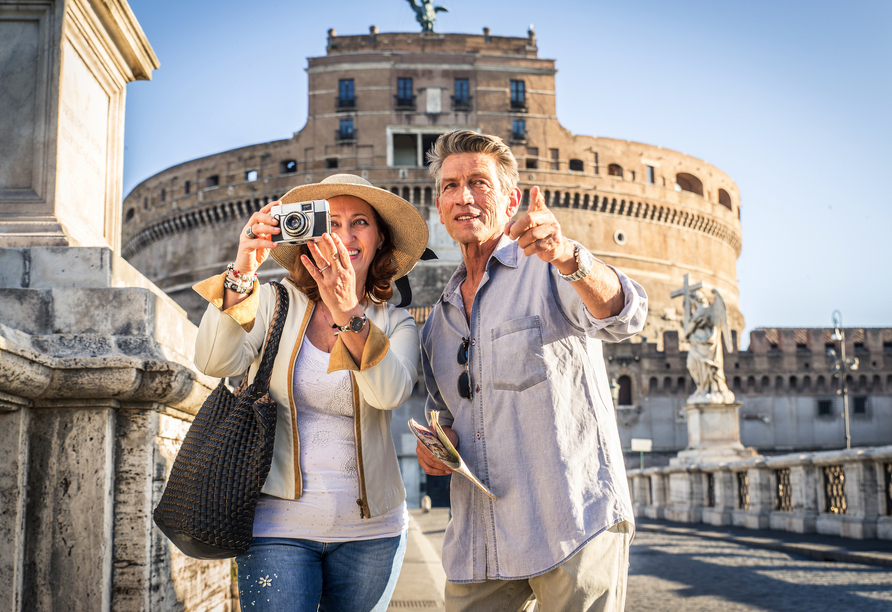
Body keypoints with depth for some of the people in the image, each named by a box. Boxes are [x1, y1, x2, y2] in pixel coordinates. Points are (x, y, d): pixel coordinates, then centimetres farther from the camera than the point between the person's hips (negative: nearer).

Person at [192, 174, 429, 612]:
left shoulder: (396, 324, 3)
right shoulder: (274, 305, 1)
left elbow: (391, 393, -17)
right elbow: (214, 364, -15)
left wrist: (349, 314, -33)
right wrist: (242, 272, -28)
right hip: (279, 523, -2)